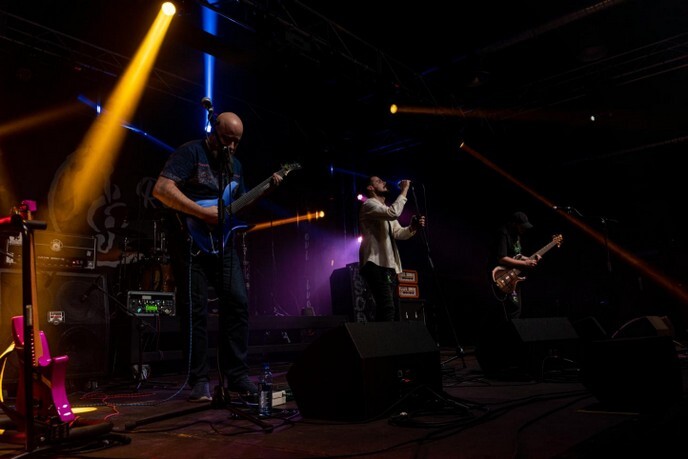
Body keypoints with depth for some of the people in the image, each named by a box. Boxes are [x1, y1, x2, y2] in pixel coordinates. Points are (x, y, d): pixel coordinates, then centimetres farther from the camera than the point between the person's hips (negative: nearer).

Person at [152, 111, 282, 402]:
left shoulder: (235, 164, 16)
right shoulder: (190, 152, -7)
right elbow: (161, 189, -18)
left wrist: (266, 190, 8)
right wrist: (204, 213, -21)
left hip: (221, 243, 7)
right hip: (191, 242, -6)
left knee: (238, 302, 0)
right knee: (195, 310, -4)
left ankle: (235, 375, 10)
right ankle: (200, 381, 6)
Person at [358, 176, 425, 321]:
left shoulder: (386, 210, 27)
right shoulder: (369, 205, -4)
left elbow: (398, 233, 16)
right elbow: (394, 213, -22)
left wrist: (413, 227, -5)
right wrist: (404, 190, -11)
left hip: (388, 266, 10)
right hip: (375, 265, -10)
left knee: (393, 310, 9)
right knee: (387, 309, -20)